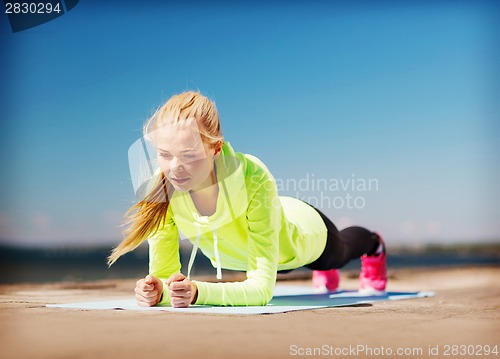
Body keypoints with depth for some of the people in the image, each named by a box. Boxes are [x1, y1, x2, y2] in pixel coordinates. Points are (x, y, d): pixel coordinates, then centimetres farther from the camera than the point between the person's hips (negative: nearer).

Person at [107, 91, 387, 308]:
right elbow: (164, 273, -33)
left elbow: (262, 287, -49)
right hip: (242, 252, 3)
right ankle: (325, 273, 77)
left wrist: (198, 292, -65)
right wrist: (157, 290, -56)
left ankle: (374, 246, 74)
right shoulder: (160, 188, -39)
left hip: (304, 231, -2)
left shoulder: (253, 179, -50)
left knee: (339, 252, 37)